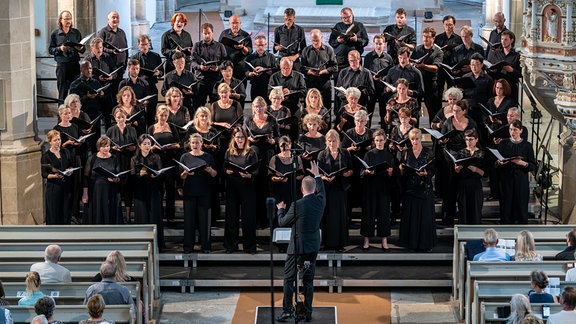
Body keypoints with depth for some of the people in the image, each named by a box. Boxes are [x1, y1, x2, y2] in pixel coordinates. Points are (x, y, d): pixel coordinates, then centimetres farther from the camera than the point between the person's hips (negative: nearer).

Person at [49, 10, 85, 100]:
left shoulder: (76, 32, 13)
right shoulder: (55, 34, 7)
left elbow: (83, 49, 15)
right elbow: (50, 50, 5)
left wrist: (80, 49, -8)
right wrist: (60, 49, -13)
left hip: (75, 64, 2)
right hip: (62, 65, -2)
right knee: (62, 91, -3)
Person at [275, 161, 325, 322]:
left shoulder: (297, 205, -17)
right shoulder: (320, 201, -3)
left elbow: (283, 222, -5)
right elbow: (322, 190, 22)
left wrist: (281, 209, 13)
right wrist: (317, 175, 35)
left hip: (297, 247, -5)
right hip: (313, 248, 5)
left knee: (289, 278, 3)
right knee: (308, 280, 10)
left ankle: (287, 309, -3)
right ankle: (307, 312, 10)